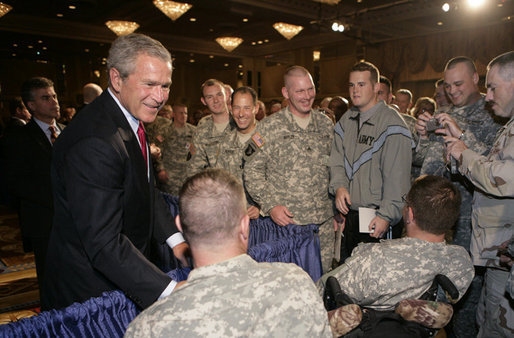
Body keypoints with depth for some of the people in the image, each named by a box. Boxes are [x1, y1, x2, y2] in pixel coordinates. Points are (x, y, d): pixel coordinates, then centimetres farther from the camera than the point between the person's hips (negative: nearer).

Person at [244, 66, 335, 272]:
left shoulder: (325, 125, 9)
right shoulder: (269, 127, -5)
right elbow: (252, 170, -4)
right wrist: (270, 206, -13)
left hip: (323, 223, 4)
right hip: (286, 220, -4)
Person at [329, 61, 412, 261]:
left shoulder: (391, 123, -11)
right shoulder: (346, 121, 11)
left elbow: (397, 177, -15)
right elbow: (337, 160, 11)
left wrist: (386, 215, -19)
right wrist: (339, 186, -8)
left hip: (378, 219, -6)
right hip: (351, 214, 6)